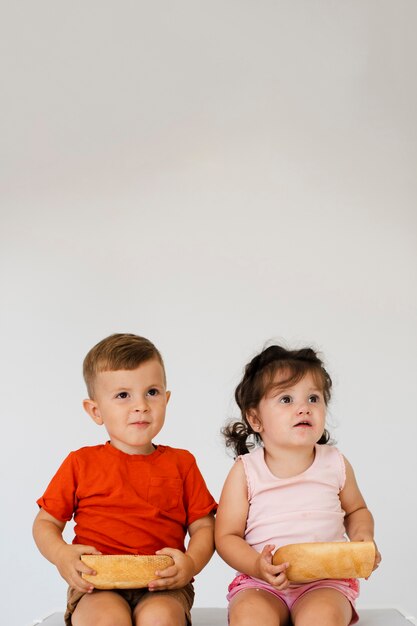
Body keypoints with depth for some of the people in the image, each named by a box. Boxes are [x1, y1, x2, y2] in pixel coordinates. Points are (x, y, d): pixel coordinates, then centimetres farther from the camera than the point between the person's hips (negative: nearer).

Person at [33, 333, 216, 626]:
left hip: (162, 585, 1)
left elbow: (204, 527, 9)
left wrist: (191, 563, -12)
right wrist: (61, 555, -9)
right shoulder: (80, 463, 8)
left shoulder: (181, 463, 10)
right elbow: (45, 522, 13)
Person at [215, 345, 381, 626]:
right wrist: (258, 566, -20)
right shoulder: (245, 471, -3)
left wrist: (363, 536, -1)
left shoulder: (336, 464, 4)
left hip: (327, 579, 1)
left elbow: (356, 509, 22)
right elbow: (226, 536, -1)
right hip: (260, 583, -1)